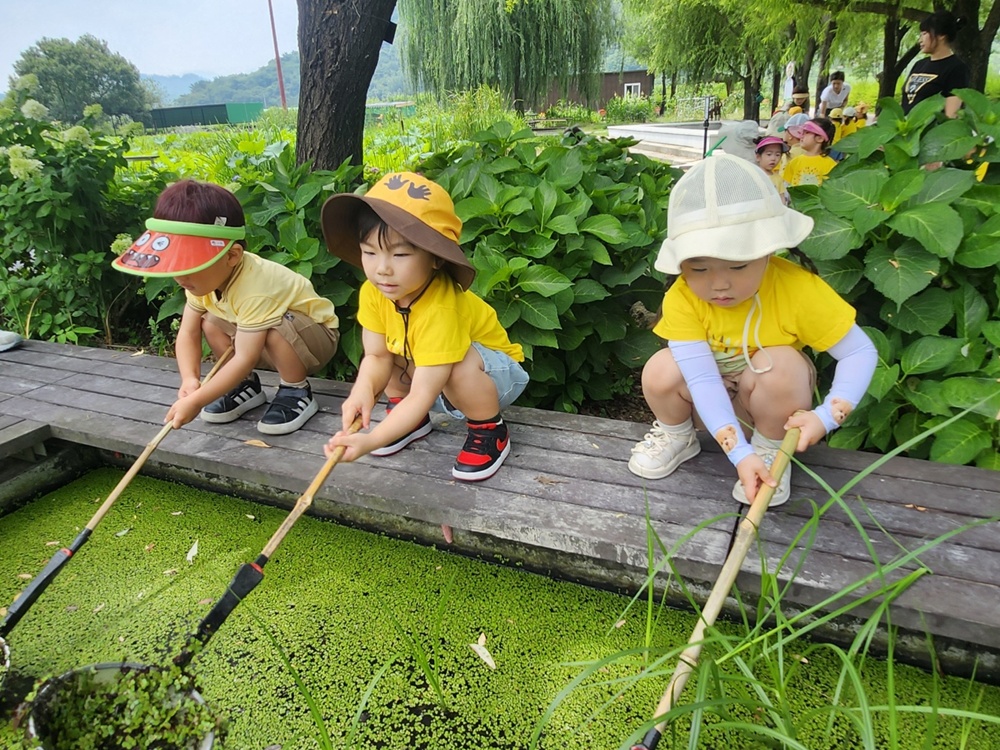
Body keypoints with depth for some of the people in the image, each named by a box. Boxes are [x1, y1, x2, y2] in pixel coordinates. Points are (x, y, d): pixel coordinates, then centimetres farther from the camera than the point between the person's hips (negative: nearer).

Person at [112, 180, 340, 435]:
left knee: (276, 329, -36)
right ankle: (246, 386, 8)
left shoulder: (256, 289, -36)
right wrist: (190, 380, -25)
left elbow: (244, 359, -36)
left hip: (317, 336, -8)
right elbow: (188, 333, -9)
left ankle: (297, 392, -13)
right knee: (210, 323, -6)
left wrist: (195, 401, -35)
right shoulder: (207, 277, -11)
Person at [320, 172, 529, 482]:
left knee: (460, 363, -36)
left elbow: (422, 396, -39)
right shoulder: (374, 291, -18)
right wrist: (364, 389, -39)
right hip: (428, 373, 7)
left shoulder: (440, 311, -38)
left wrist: (371, 440, -50)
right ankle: (412, 420, 8)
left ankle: (489, 431, -10)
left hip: (495, 375, -7)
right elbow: (376, 356, -17)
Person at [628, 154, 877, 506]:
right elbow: (702, 377, -32)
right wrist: (739, 453, -39)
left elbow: (861, 352, -20)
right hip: (710, 397, 1)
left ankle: (771, 449, -4)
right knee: (661, 370, -27)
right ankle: (676, 436, 6)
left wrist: (826, 416, -34)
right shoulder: (681, 299, -28)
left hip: (773, 400, 0)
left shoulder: (799, 289, -28)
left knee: (779, 362, -32)